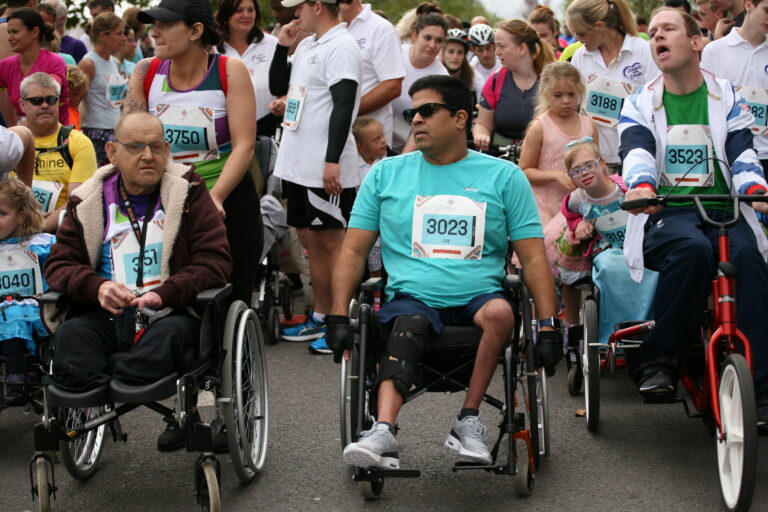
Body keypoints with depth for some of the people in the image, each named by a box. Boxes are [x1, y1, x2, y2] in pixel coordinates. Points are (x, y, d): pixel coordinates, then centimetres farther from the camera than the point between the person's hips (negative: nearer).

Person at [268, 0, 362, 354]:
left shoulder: (341, 48, -13)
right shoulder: (306, 46, 15)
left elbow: (343, 106, -20)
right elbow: (277, 87, 23)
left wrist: (332, 161, -25)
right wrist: (283, 46, 9)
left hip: (326, 169, -9)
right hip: (298, 164, 9)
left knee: (332, 243, -4)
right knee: (310, 240, 14)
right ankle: (320, 317, 23)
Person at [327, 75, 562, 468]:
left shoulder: (504, 177, 10)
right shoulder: (387, 174, 15)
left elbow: (533, 258, 7)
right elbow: (353, 251, 13)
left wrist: (548, 327, -5)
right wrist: (339, 318, 0)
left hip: (478, 297, 0)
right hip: (412, 298, 0)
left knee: (500, 312, -34)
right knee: (406, 331, -34)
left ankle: (468, 421, -24)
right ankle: (383, 432, -53)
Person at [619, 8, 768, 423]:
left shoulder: (726, 97, 14)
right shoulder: (640, 104, 14)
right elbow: (637, 152, -7)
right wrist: (642, 186, -31)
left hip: (723, 210, 1)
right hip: (665, 215, -1)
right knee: (692, 247, -37)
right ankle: (660, 358, -25)